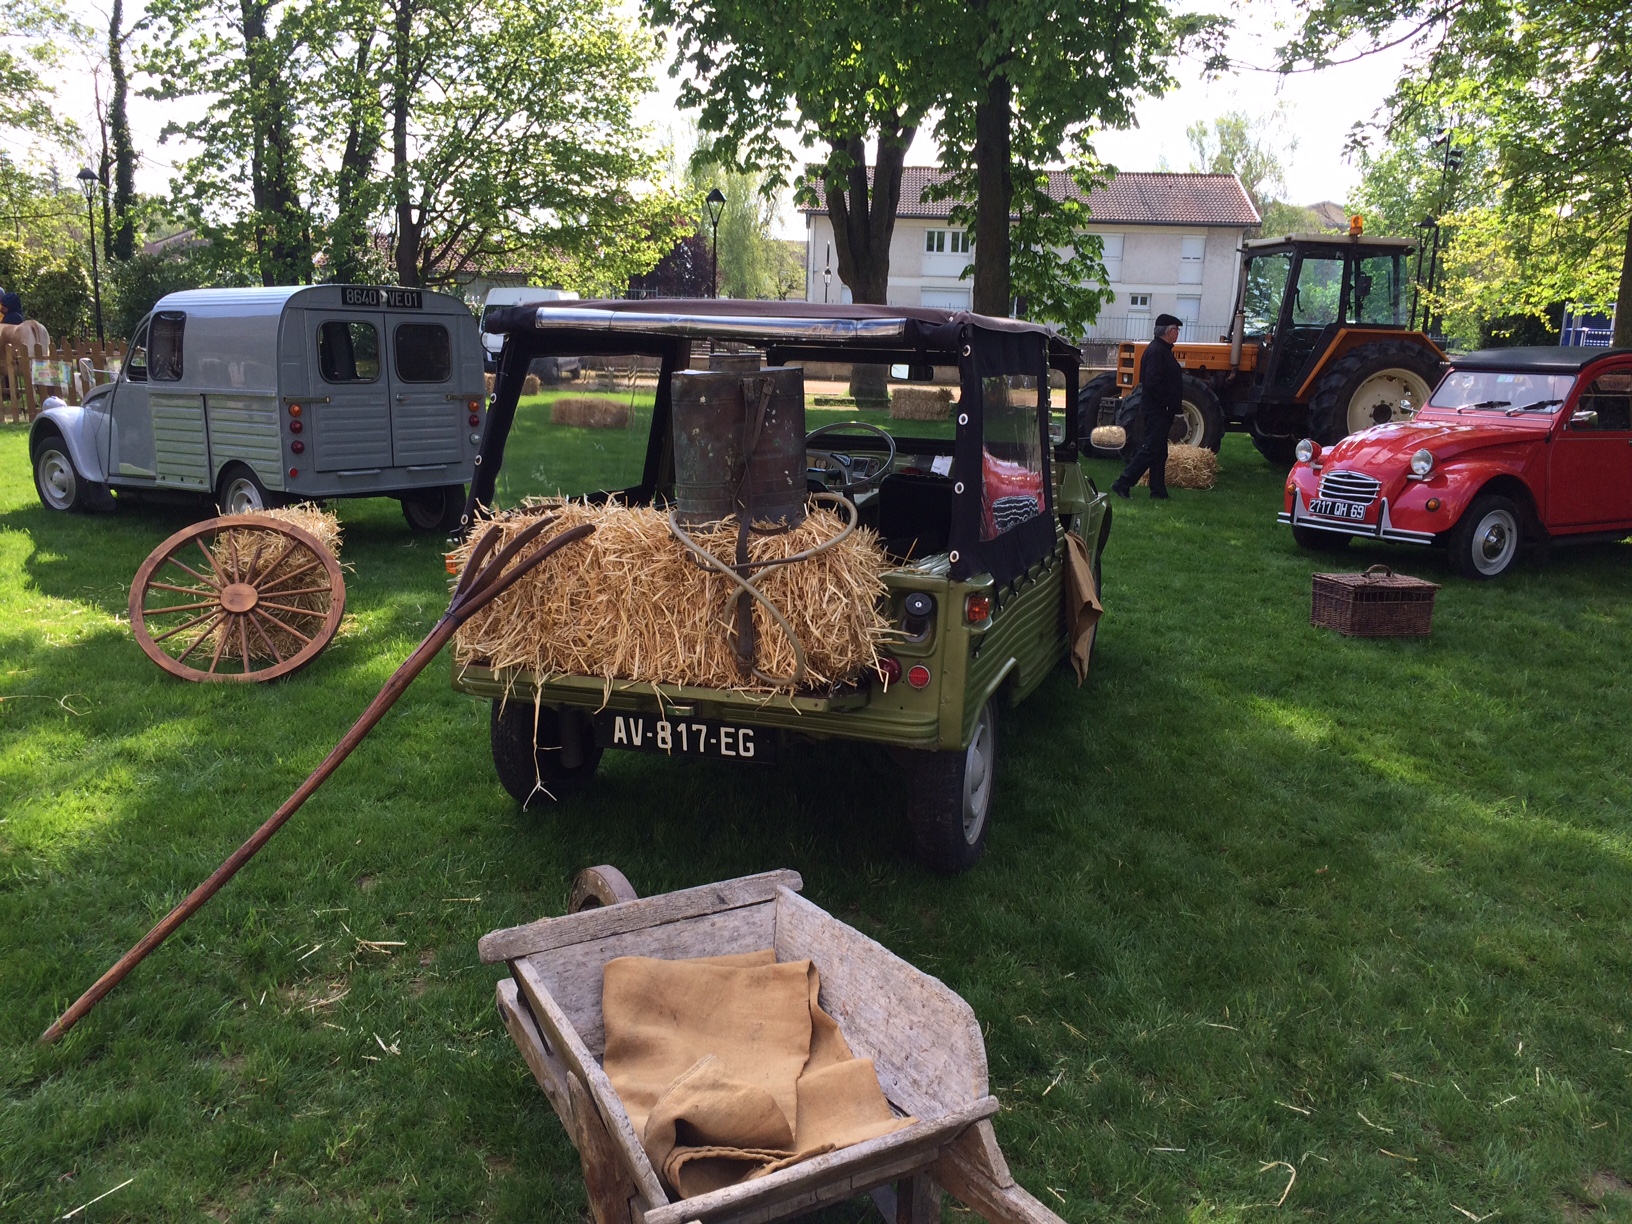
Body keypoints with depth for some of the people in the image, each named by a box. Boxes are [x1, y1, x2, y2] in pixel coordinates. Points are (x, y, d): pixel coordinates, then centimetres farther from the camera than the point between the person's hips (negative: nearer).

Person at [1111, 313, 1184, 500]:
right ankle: (1122, 484, -8)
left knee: (1159, 454, 12)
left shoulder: (1162, 350, 17)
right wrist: (1168, 405, -19)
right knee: (1150, 450, -10)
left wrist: (1171, 409, 17)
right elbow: (1153, 384, -25)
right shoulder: (1156, 351, -16)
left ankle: (1158, 492, 16)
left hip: (1160, 412, 11)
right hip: (1156, 411, -11)